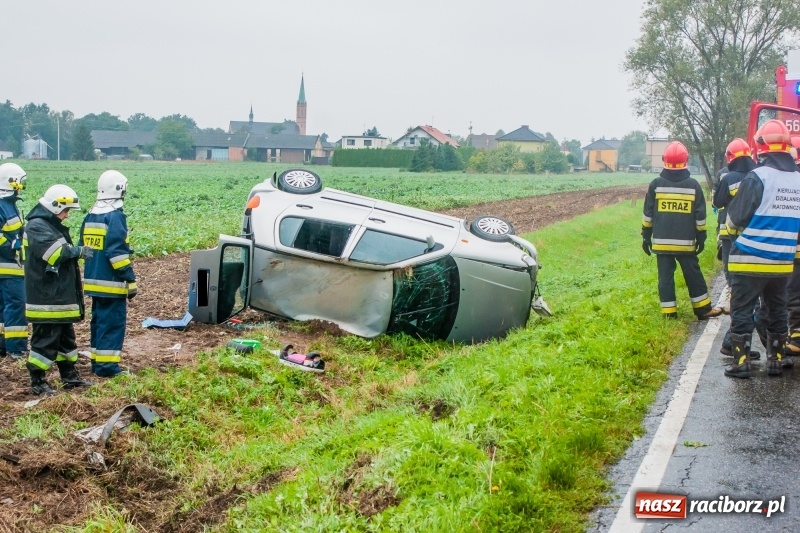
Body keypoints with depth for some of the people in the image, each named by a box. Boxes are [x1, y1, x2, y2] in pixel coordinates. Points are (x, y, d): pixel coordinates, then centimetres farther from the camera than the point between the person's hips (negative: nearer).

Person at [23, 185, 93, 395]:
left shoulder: (54, 226, 17)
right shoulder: (37, 226, -15)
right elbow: (55, 252, -28)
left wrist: (77, 252, 1)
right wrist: (78, 251, -19)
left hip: (61, 296, 10)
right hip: (46, 298, -10)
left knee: (66, 336, 17)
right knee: (46, 339, -4)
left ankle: (70, 376, 27)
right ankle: (37, 381, 6)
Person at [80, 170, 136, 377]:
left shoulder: (90, 216, 11)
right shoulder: (115, 216, -15)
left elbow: (84, 247, 17)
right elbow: (118, 252, -20)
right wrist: (131, 280, -15)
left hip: (94, 280, 8)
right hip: (111, 282, -8)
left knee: (99, 320, 16)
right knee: (112, 322, -3)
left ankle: (97, 361, 22)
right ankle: (107, 366, -2)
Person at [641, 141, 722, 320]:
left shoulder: (656, 184, -3)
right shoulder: (693, 184, -1)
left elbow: (647, 214, 1)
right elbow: (700, 216, 3)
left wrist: (646, 237, 9)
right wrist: (701, 237, 12)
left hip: (661, 241, 0)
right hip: (685, 242, 0)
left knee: (665, 277, 4)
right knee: (693, 276, 11)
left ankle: (669, 312, 5)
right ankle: (703, 309, 17)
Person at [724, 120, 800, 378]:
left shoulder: (757, 177, -14)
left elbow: (734, 218, -10)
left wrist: (736, 226, 10)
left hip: (750, 259, -6)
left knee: (742, 310, 2)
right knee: (777, 310, 17)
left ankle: (741, 362, 3)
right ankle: (776, 360, 23)